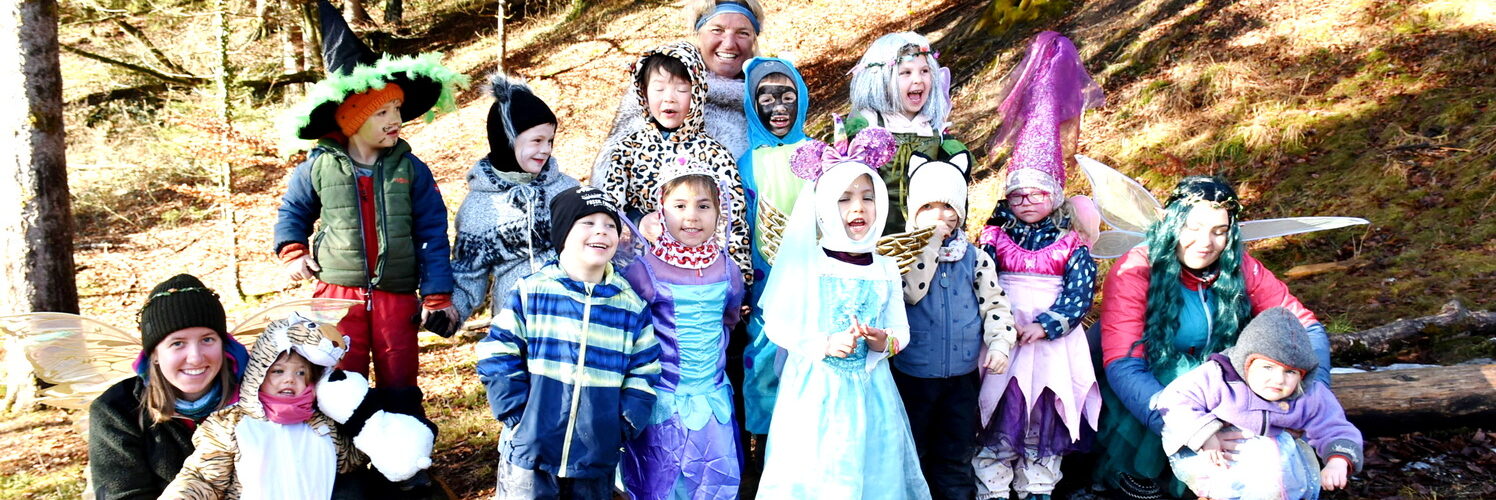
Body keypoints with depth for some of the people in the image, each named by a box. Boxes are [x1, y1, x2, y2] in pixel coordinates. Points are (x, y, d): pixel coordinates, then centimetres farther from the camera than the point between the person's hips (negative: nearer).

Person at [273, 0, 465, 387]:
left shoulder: (411, 169, -2)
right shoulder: (319, 168, -1)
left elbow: (432, 235, -2)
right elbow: (293, 211, 17)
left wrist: (437, 296, -6)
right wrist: (293, 254, 2)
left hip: (397, 297, 0)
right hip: (338, 294, 0)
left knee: (400, 386, 9)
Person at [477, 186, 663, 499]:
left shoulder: (632, 306, 4)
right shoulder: (528, 293, -3)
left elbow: (643, 373, 8)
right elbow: (498, 357, -3)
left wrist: (623, 426, -3)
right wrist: (518, 414, -10)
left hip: (597, 458, 2)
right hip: (529, 450, -2)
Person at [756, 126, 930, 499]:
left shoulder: (886, 269, 5)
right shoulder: (806, 264, -6)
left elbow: (900, 330, 8)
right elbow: (776, 324, -6)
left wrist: (884, 342, -14)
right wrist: (824, 344, -18)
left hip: (870, 389, 3)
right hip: (815, 388, -3)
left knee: (871, 469, 9)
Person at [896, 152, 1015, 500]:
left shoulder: (975, 257, 2)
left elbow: (994, 302, 3)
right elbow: (910, 291, -22)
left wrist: (1000, 342, -12)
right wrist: (930, 243, -21)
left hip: (962, 376, 2)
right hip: (913, 376, -2)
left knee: (957, 456, 14)